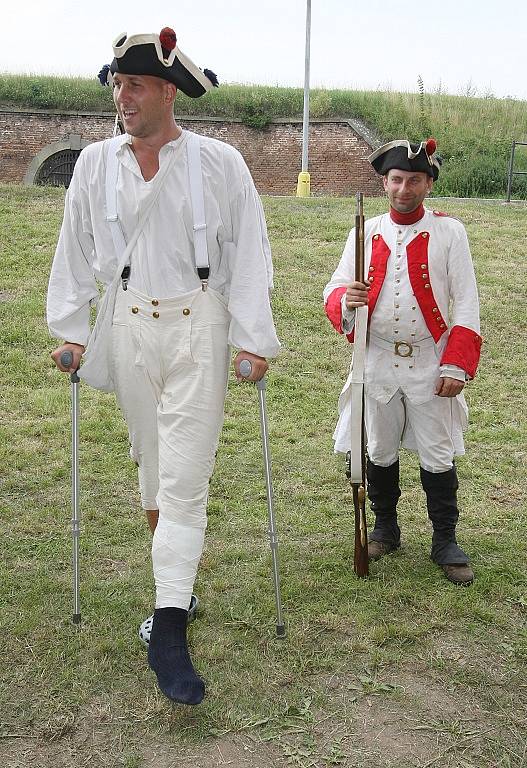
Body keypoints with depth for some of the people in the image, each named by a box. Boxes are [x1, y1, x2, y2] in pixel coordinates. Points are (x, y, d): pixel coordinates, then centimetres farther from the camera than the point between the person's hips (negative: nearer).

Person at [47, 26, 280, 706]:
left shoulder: (219, 163, -1)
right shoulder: (96, 163, 7)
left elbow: (248, 255, -2)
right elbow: (75, 252, 12)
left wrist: (251, 339, -6)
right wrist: (69, 330, 8)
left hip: (198, 325, -3)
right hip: (128, 325, 4)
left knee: (185, 474, -8)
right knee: (149, 459, 12)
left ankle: (168, 629, -5)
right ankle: (174, 583, 31)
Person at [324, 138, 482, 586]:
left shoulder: (449, 232, -2)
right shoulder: (366, 232, 5)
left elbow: (465, 303, -4)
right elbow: (336, 287, 3)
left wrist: (457, 364, -11)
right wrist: (346, 300, -22)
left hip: (430, 362, -2)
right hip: (377, 361, 2)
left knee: (438, 456, 5)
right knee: (380, 451, 13)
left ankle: (445, 541, 22)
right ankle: (386, 529, 32)